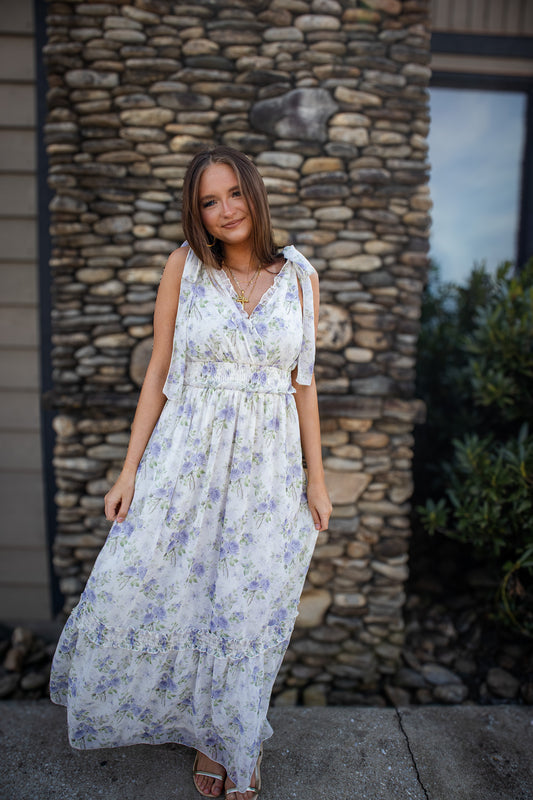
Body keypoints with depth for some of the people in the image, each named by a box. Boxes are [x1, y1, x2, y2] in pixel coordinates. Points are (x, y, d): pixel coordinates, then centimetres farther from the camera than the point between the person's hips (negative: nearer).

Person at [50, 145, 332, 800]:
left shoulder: (300, 277, 2)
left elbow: (303, 380, 6)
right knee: (166, 596, 9)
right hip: (187, 455, 0)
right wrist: (130, 469, -2)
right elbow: (158, 372, 1)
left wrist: (316, 475, 5)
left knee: (249, 608, 12)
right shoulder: (184, 266, -1)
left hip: (268, 464, 1)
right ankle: (206, 735, 40)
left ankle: (236, 741, 41)